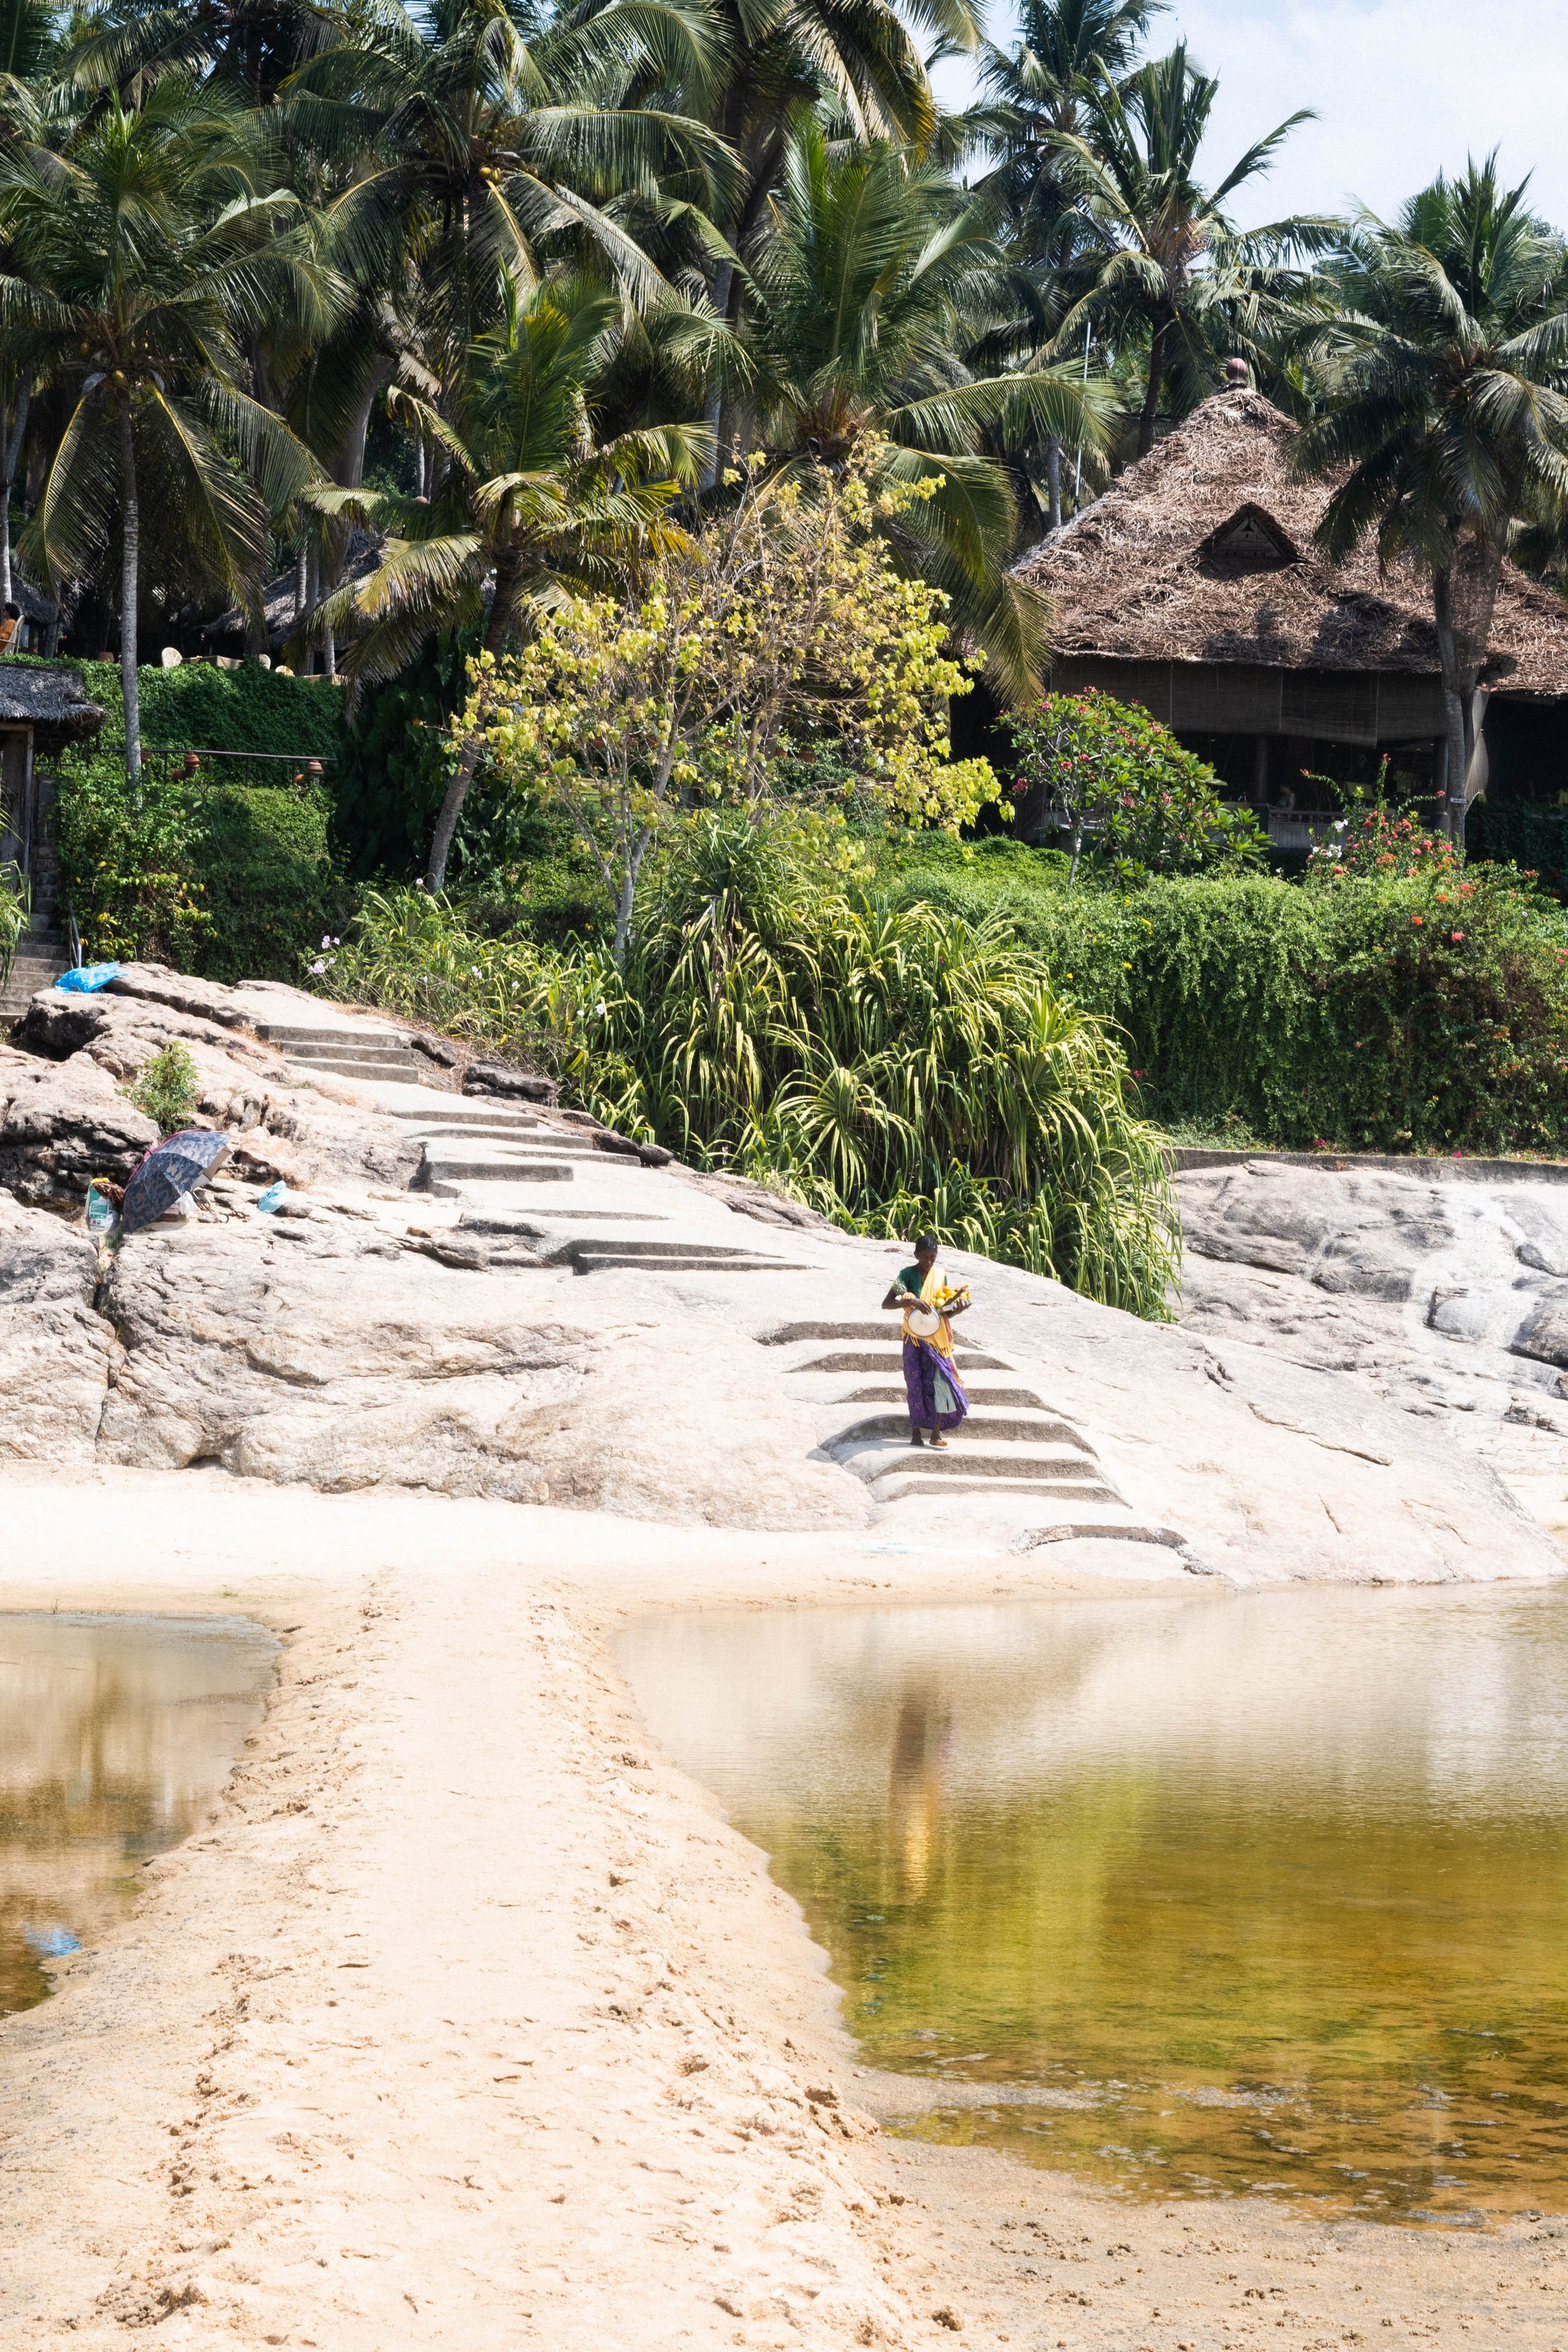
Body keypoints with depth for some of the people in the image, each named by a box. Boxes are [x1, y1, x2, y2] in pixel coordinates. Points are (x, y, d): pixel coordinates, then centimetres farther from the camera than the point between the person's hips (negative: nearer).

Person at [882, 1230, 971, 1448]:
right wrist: (910, 1302, -29)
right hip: (915, 1337, -3)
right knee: (916, 1381, 0)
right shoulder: (907, 1275, -6)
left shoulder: (940, 1275, 6)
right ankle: (916, 1432, 8)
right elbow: (886, 1303, -14)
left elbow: (946, 1311, 12)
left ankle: (936, 1433, -4)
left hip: (937, 1337, 3)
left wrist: (956, 1309, -11)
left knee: (941, 1378, -7)